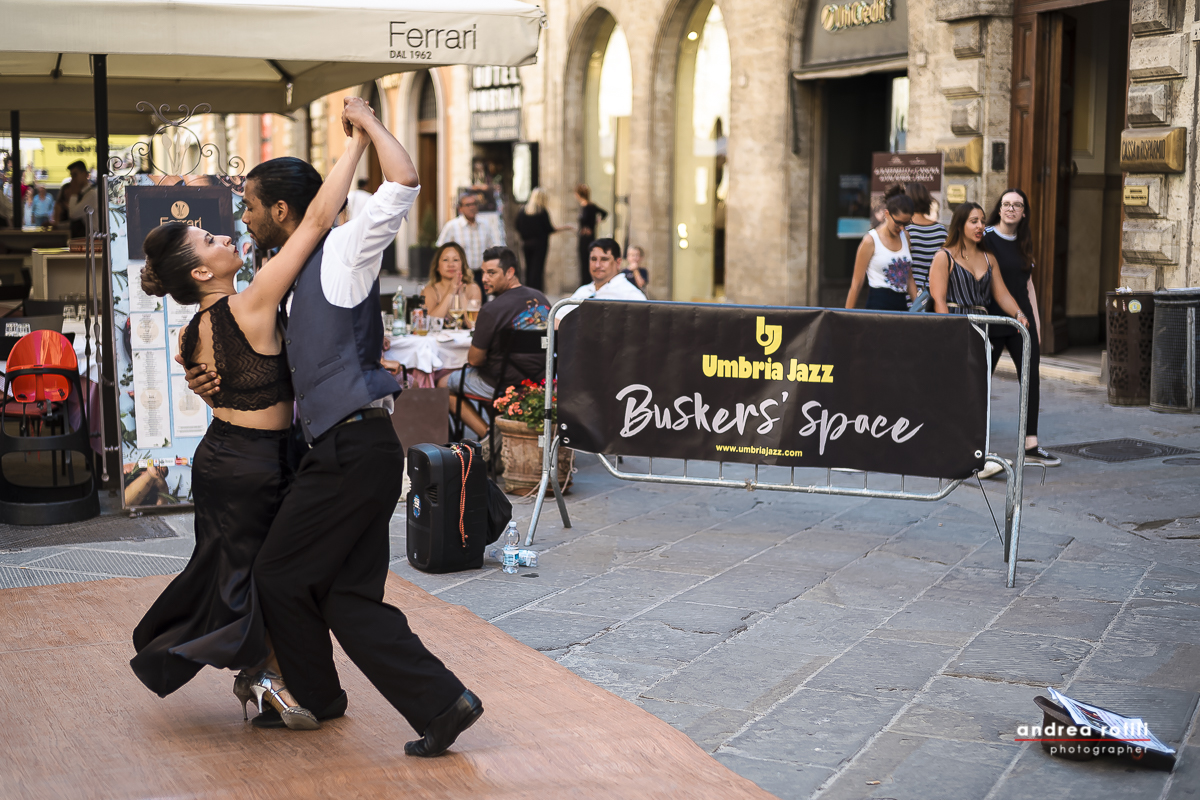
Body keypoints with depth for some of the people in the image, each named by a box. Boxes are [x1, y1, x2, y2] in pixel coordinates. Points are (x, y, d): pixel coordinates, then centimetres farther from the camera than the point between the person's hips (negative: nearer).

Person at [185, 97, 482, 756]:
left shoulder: (342, 251, -5)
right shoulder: (289, 281, 21)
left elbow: (404, 183, -18)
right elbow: (289, 368, 29)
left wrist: (367, 121, -3)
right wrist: (222, 382, 13)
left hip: (355, 448, -9)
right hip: (337, 449, 9)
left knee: (279, 578, 4)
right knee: (348, 598, 8)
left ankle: (312, 698, 24)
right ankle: (439, 703, 10)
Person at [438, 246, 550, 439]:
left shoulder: (491, 311, -22)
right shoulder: (541, 299, 2)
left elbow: (475, 360, -15)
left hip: (508, 385, -8)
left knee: (443, 384, 13)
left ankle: (489, 436, -1)